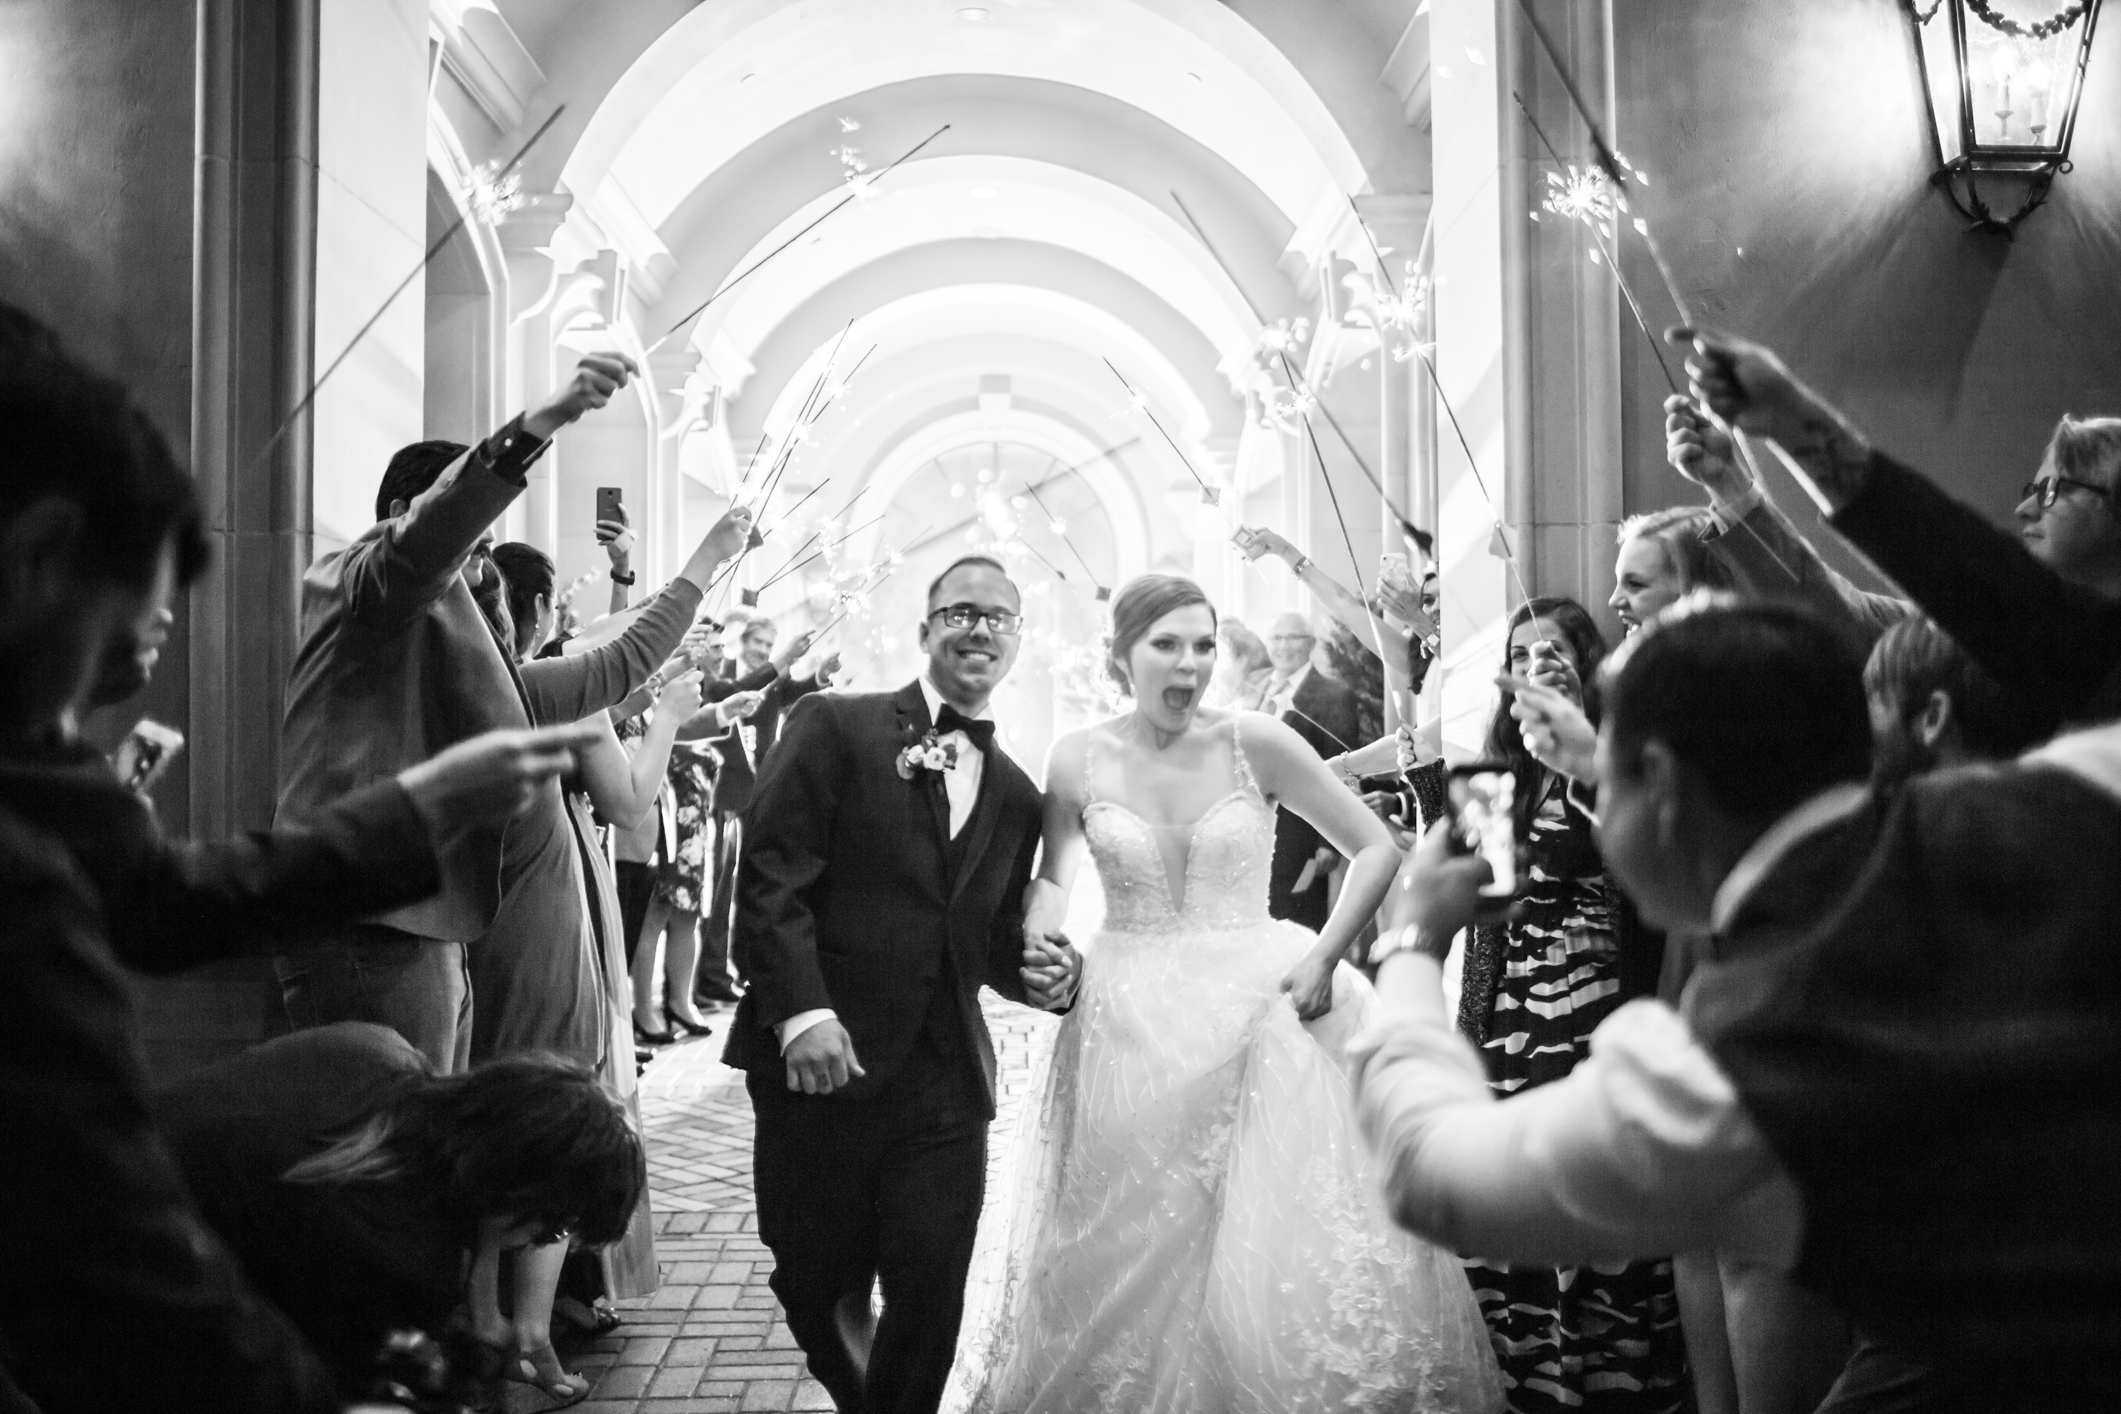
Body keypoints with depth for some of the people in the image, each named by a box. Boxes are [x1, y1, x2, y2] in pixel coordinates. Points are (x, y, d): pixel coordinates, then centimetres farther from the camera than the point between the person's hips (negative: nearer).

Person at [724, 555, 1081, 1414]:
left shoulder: (1015, 793, 16)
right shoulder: (835, 728, 0)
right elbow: (771, 876, -9)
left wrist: (1036, 973, 1)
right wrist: (803, 1009, -19)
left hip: (947, 1083, 4)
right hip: (823, 1062, -3)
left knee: (931, 1294, 0)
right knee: (816, 1285, 9)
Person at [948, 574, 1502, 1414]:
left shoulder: (1256, 745, -5)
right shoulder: (1080, 760, -1)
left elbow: (1377, 850, 1)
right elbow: (1053, 879, 13)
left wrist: (1323, 958, -9)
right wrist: (1039, 936, -8)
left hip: (1261, 1012, -1)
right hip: (1131, 1028, 1)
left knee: (1281, 1237, -1)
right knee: (1131, 1263, 8)